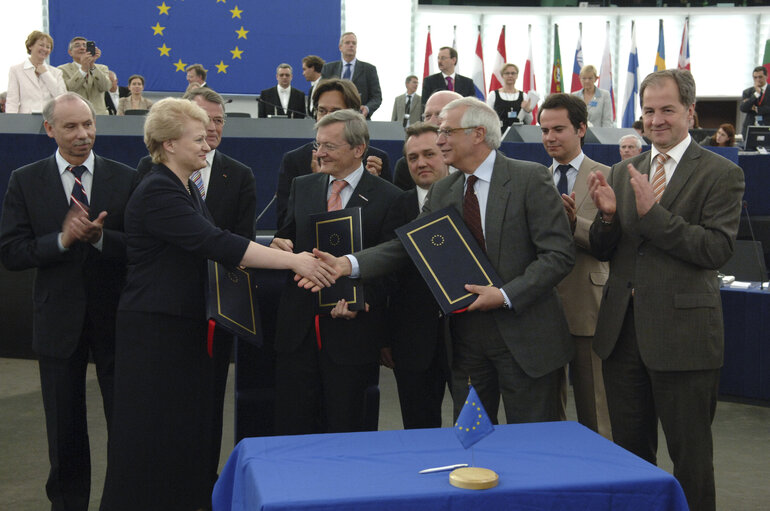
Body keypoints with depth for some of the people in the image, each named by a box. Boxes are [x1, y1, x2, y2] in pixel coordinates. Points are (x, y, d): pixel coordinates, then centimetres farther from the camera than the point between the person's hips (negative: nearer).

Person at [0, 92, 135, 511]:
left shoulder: (125, 179, -1)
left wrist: (100, 237, -23)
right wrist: (62, 239, -20)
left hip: (115, 318, 0)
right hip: (58, 319, 1)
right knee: (65, 430, 14)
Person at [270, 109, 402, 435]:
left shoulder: (387, 197, -2)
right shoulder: (301, 187, 11)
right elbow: (285, 240, 16)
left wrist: (362, 300, -18)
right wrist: (278, 247, -8)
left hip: (351, 329, -3)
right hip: (298, 326, 4)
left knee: (345, 430, 6)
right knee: (290, 426, 7)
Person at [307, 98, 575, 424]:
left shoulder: (531, 179, -8)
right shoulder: (441, 193, 9)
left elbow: (559, 253, -12)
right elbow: (406, 245, 2)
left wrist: (506, 295, -20)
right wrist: (349, 264, -14)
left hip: (524, 335, -5)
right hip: (466, 338, 5)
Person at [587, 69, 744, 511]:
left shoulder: (721, 174, -6)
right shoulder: (624, 173, 11)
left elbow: (718, 249, -18)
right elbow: (602, 253, 10)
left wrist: (652, 213, -23)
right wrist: (608, 215, -11)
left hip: (682, 331, -5)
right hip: (623, 329, 5)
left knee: (691, 456, 6)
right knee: (630, 450, 17)